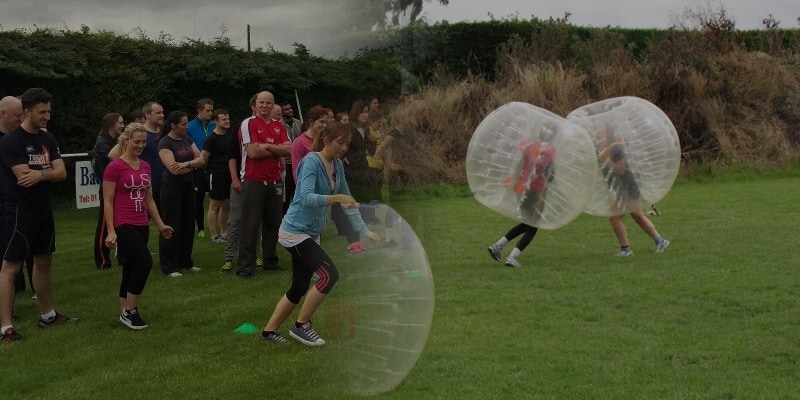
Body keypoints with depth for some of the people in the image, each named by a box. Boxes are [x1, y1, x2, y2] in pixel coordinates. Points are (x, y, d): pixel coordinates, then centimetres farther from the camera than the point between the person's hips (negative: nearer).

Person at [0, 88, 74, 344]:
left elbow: (62, 173, 0)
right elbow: (24, 177, -22)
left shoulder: (47, 139, 8)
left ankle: (47, 315, 29)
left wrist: (40, 174, -19)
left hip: (43, 210, 8)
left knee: (44, 262, 16)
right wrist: (48, 171, -7)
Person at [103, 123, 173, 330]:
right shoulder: (114, 167, -9)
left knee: (131, 269, 11)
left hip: (142, 225, 7)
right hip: (124, 225, -7)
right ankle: (129, 311, -4)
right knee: (145, 262, -17)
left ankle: (125, 313, 20)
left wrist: (160, 224, 18)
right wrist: (111, 231, -15)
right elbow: (108, 202, -10)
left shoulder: (145, 167, 11)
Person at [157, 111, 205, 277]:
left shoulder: (186, 139, 10)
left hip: (188, 186, 7)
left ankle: (185, 261, 22)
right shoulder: (165, 143, -11)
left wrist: (186, 164, -16)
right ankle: (169, 267, 4)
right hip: (172, 187, -7)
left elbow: (201, 160, 2)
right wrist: (193, 165, -5)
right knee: (172, 227, -2)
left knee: (188, 225, 10)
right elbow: (174, 169, -20)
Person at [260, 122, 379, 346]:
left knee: (299, 288, 12)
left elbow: (347, 200, 12)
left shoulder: (337, 165, 6)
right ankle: (301, 326, -3)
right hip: (295, 232, -9)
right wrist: (336, 198, -41)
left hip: (310, 234, 9)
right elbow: (306, 198, -31)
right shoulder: (311, 162, -18)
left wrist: (364, 231, 9)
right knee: (329, 274, -18)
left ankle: (269, 331, 25)